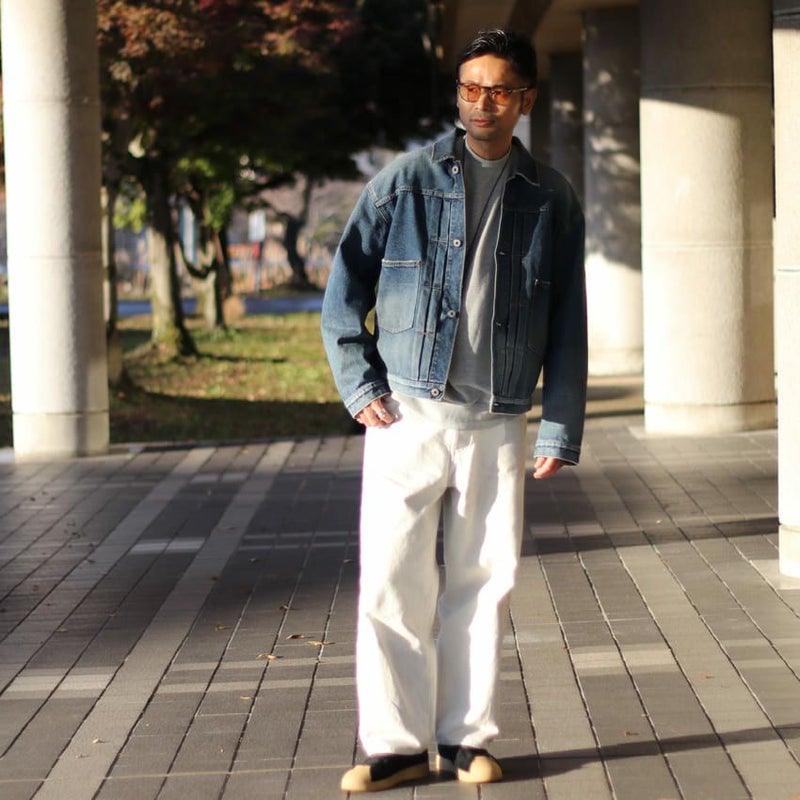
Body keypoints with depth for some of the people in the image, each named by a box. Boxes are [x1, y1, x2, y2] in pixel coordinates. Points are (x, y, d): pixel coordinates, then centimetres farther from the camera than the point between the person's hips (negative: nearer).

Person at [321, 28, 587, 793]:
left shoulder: (550, 199, 6)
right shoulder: (405, 181, 1)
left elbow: (567, 325, 8)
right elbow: (344, 286, 5)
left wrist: (561, 428, 4)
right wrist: (360, 386, -3)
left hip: (497, 427, 1)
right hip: (408, 416, -1)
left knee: (483, 582, 6)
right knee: (392, 581, -1)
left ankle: (465, 737, 18)